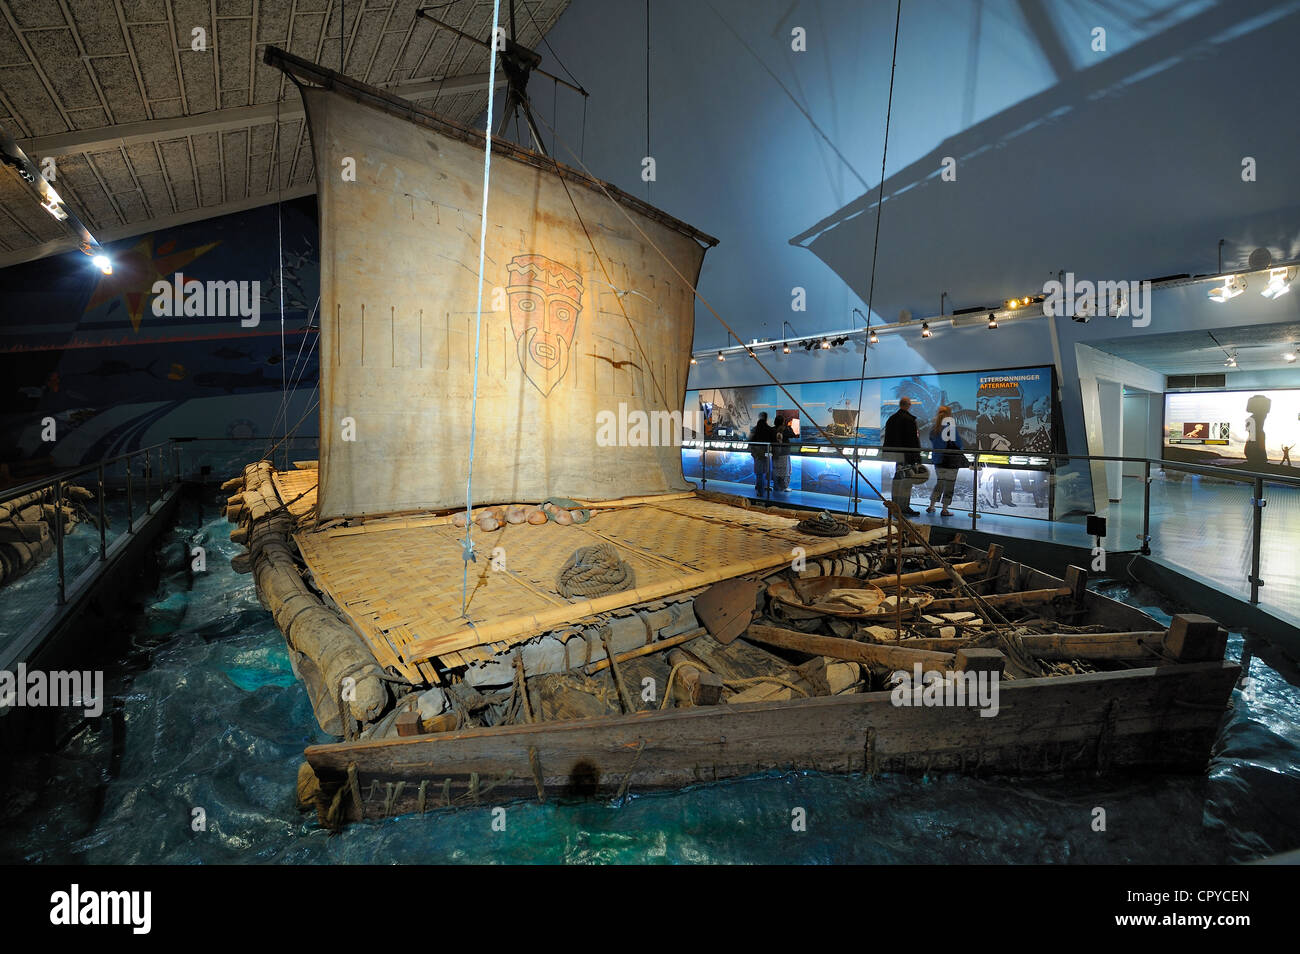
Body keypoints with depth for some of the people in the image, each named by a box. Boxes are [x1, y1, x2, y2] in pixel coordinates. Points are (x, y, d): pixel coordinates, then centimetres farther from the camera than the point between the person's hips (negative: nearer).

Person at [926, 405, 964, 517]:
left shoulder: (933, 428, 2)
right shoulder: (951, 428, -15)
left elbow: (932, 443, 10)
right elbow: (958, 444, -11)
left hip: (937, 460, 6)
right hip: (951, 461, -6)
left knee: (939, 482, 18)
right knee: (949, 485, 4)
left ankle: (931, 506, 17)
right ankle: (944, 510, 6)